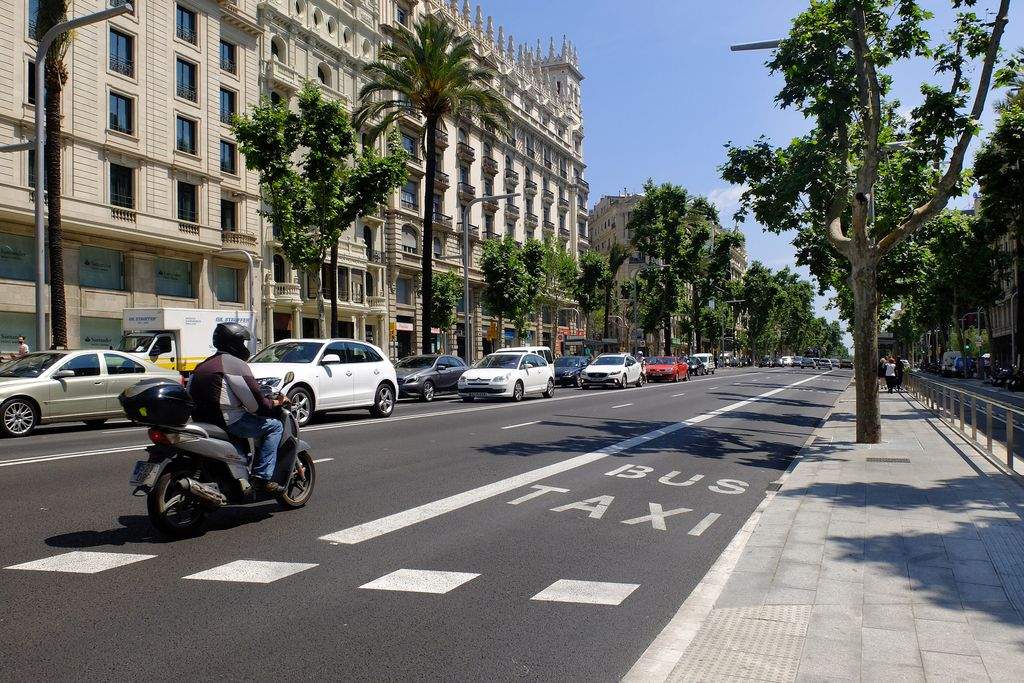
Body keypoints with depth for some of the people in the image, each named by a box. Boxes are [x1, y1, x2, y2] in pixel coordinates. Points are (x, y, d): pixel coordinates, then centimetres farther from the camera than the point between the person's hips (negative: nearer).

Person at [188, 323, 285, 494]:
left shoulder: (202, 365, 18)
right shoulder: (236, 364, -9)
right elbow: (255, 403, -13)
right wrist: (276, 403, 6)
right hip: (227, 421, -9)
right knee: (274, 426, -4)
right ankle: (263, 477, -14)